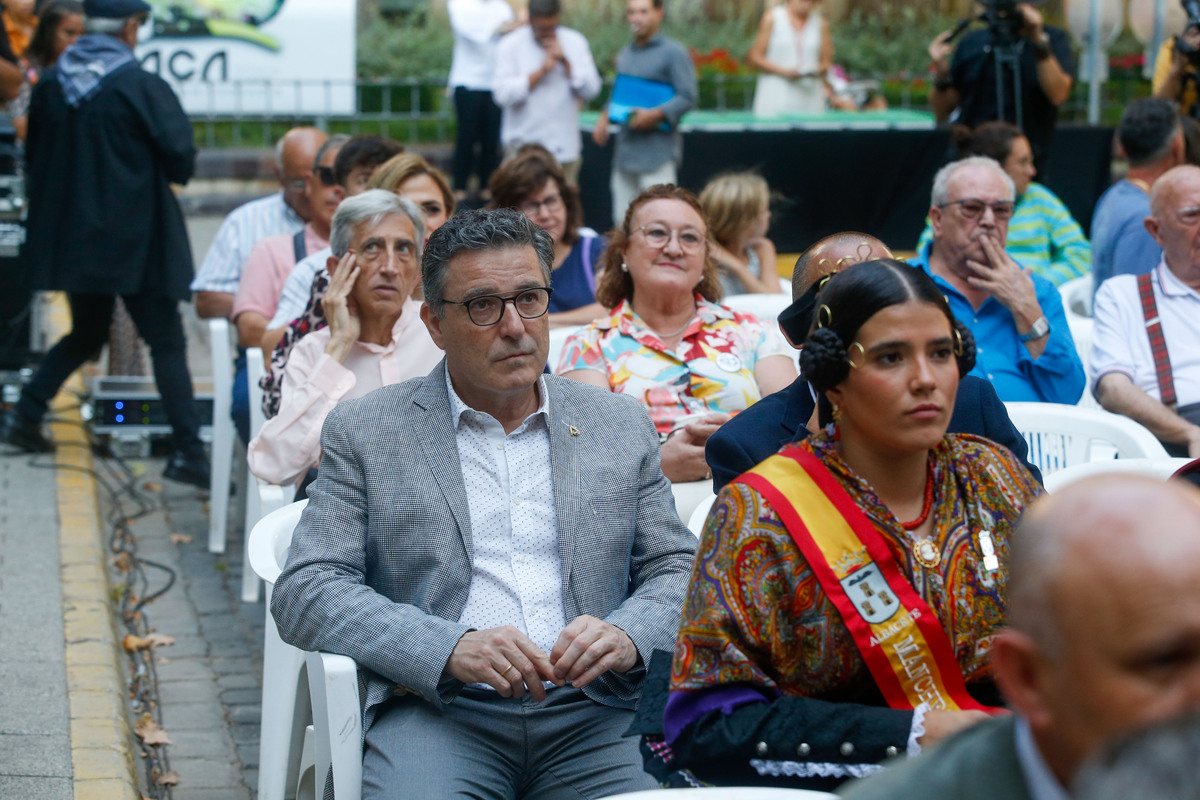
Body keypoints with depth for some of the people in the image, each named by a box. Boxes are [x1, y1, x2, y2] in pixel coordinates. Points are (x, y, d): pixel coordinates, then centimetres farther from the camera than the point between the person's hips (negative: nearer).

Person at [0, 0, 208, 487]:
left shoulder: (50, 84, 3)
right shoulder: (142, 87, -14)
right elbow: (182, 160, -15)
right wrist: (169, 171, 7)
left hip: (70, 238, 6)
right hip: (134, 240, -6)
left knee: (86, 334, 23)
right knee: (166, 342, 0)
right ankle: (188, 452, -4)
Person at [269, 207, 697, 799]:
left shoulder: (620, 428, 18)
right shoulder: (364, 433, 10)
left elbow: (679, 571, 17)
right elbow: (303, 592, 2)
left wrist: (628, 637, -8)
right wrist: (449, 648, -14)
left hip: (593, 714, 3)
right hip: (439, 711, -2)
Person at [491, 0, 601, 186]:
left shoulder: (575, 42, 9)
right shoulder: (510, 45, 0)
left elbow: (591, 90, 2)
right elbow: (502, 94, -12)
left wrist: (565, 62, -8)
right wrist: (541, 71, -11)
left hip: (565, 147, 3)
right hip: (524, 146, -3)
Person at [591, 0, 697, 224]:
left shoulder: (673, 52, -4)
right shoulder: (625, 54, 18)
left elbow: (688, 97, -10)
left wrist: (655, 114, -20)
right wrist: (604, 118, 9)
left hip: (657, 152, -7)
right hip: (625, 154, 7)